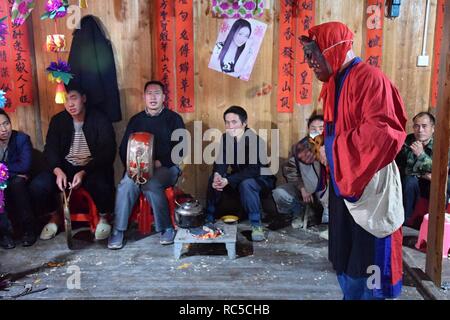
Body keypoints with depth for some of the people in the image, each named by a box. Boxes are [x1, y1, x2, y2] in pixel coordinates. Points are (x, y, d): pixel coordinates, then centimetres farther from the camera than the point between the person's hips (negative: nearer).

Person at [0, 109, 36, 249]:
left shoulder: (22, 138, -9)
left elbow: (25, 166, -21)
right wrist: (14, 171, -22)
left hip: (18, 183, -1)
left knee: (17, 183, -34)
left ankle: (28, 229, -25)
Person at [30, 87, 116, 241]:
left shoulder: (100, 120, -6)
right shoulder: (57, 120, 5)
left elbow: (107, 153, -12)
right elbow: (50, 149, 0)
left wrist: (84, 172, -26)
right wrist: (57, 170, -22)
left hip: (93, 167, -3)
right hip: (65, 166, 4)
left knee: (100, 185, -37)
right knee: (38, 185, -21)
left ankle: (103, 217, -3)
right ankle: (54, 216, 10)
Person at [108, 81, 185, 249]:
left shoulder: (173, 118, 5)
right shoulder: (136, 120, 15)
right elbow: (123, 149, 14)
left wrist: (159, 162, -16)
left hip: (167, 167, -3)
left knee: (151, 185, -33)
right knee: (126, 184, -29)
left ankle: (166, 228, -17)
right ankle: (118, 231, -22)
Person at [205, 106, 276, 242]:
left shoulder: (254, 139, -24)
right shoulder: (225, 138, -5)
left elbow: (253, 170, -31)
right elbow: (220, 161, -7)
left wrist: (228, 181, -38)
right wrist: (217, 175, -31)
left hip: (261, 179, -6)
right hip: (238, 178, 6)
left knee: (246, 183, -36)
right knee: (213, 179, -13)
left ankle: (256, 225, -25)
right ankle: (209, 219, -1)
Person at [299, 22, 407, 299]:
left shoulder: (370, 78, -16)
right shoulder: (335, 84, 13)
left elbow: (383, 130, -26)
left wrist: (333, 151, -21)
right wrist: (318, 151, 8)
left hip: (367, 186, -9)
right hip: (343, 183, 9)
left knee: (367, 260, 3)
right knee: (344, 257, 18)